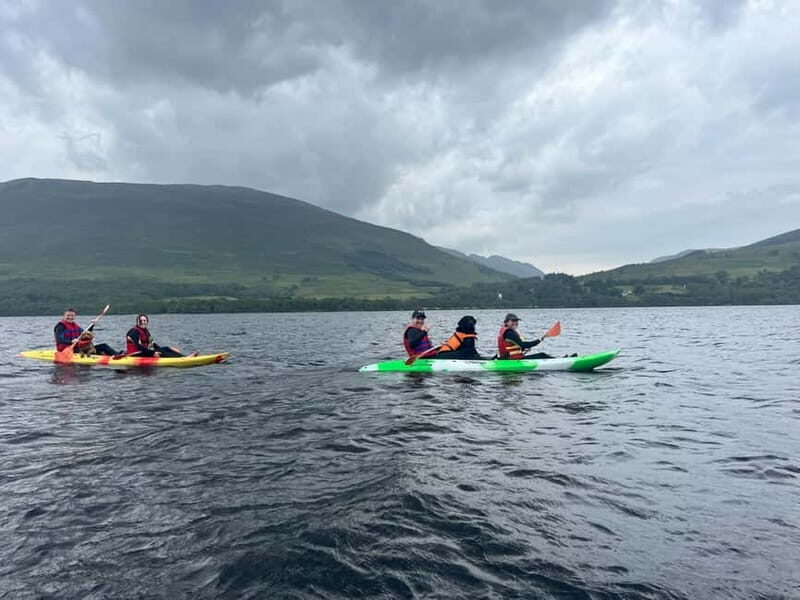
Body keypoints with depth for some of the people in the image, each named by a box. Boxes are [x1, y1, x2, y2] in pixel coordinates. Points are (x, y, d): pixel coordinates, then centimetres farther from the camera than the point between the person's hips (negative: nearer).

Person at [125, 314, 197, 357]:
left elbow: (152, 343, 17)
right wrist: (153, 353, -29)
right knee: (159, 352, -26)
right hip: (135, 355, -9)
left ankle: (184, 356, -24)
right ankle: (185, 358, -38)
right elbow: (139, 347, -24)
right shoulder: (134, 331, -14)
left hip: (144, 352, 9)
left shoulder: (146, 331, 15)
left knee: (166, 348, -7)